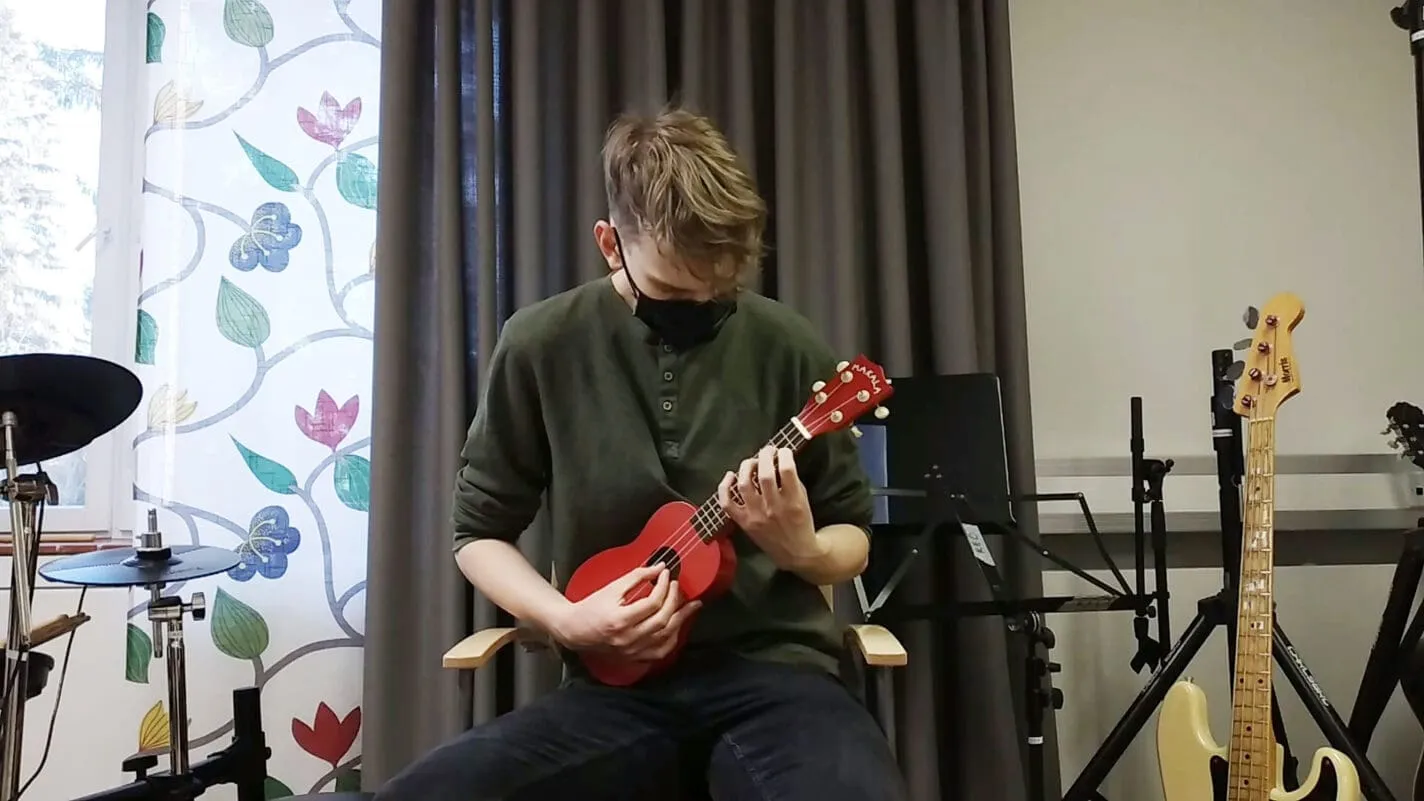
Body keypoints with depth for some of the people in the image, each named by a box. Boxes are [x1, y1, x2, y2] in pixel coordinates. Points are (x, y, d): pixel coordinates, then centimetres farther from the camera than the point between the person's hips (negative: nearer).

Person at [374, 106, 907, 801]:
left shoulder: (788, 350, -1)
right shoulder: (543, 346, -2)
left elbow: (853, 537, 9)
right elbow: (480, 533, 8)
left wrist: (802, 551, -13)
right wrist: (568, 619, -10)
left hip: (772, 669, -1)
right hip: (618, 685, 2)